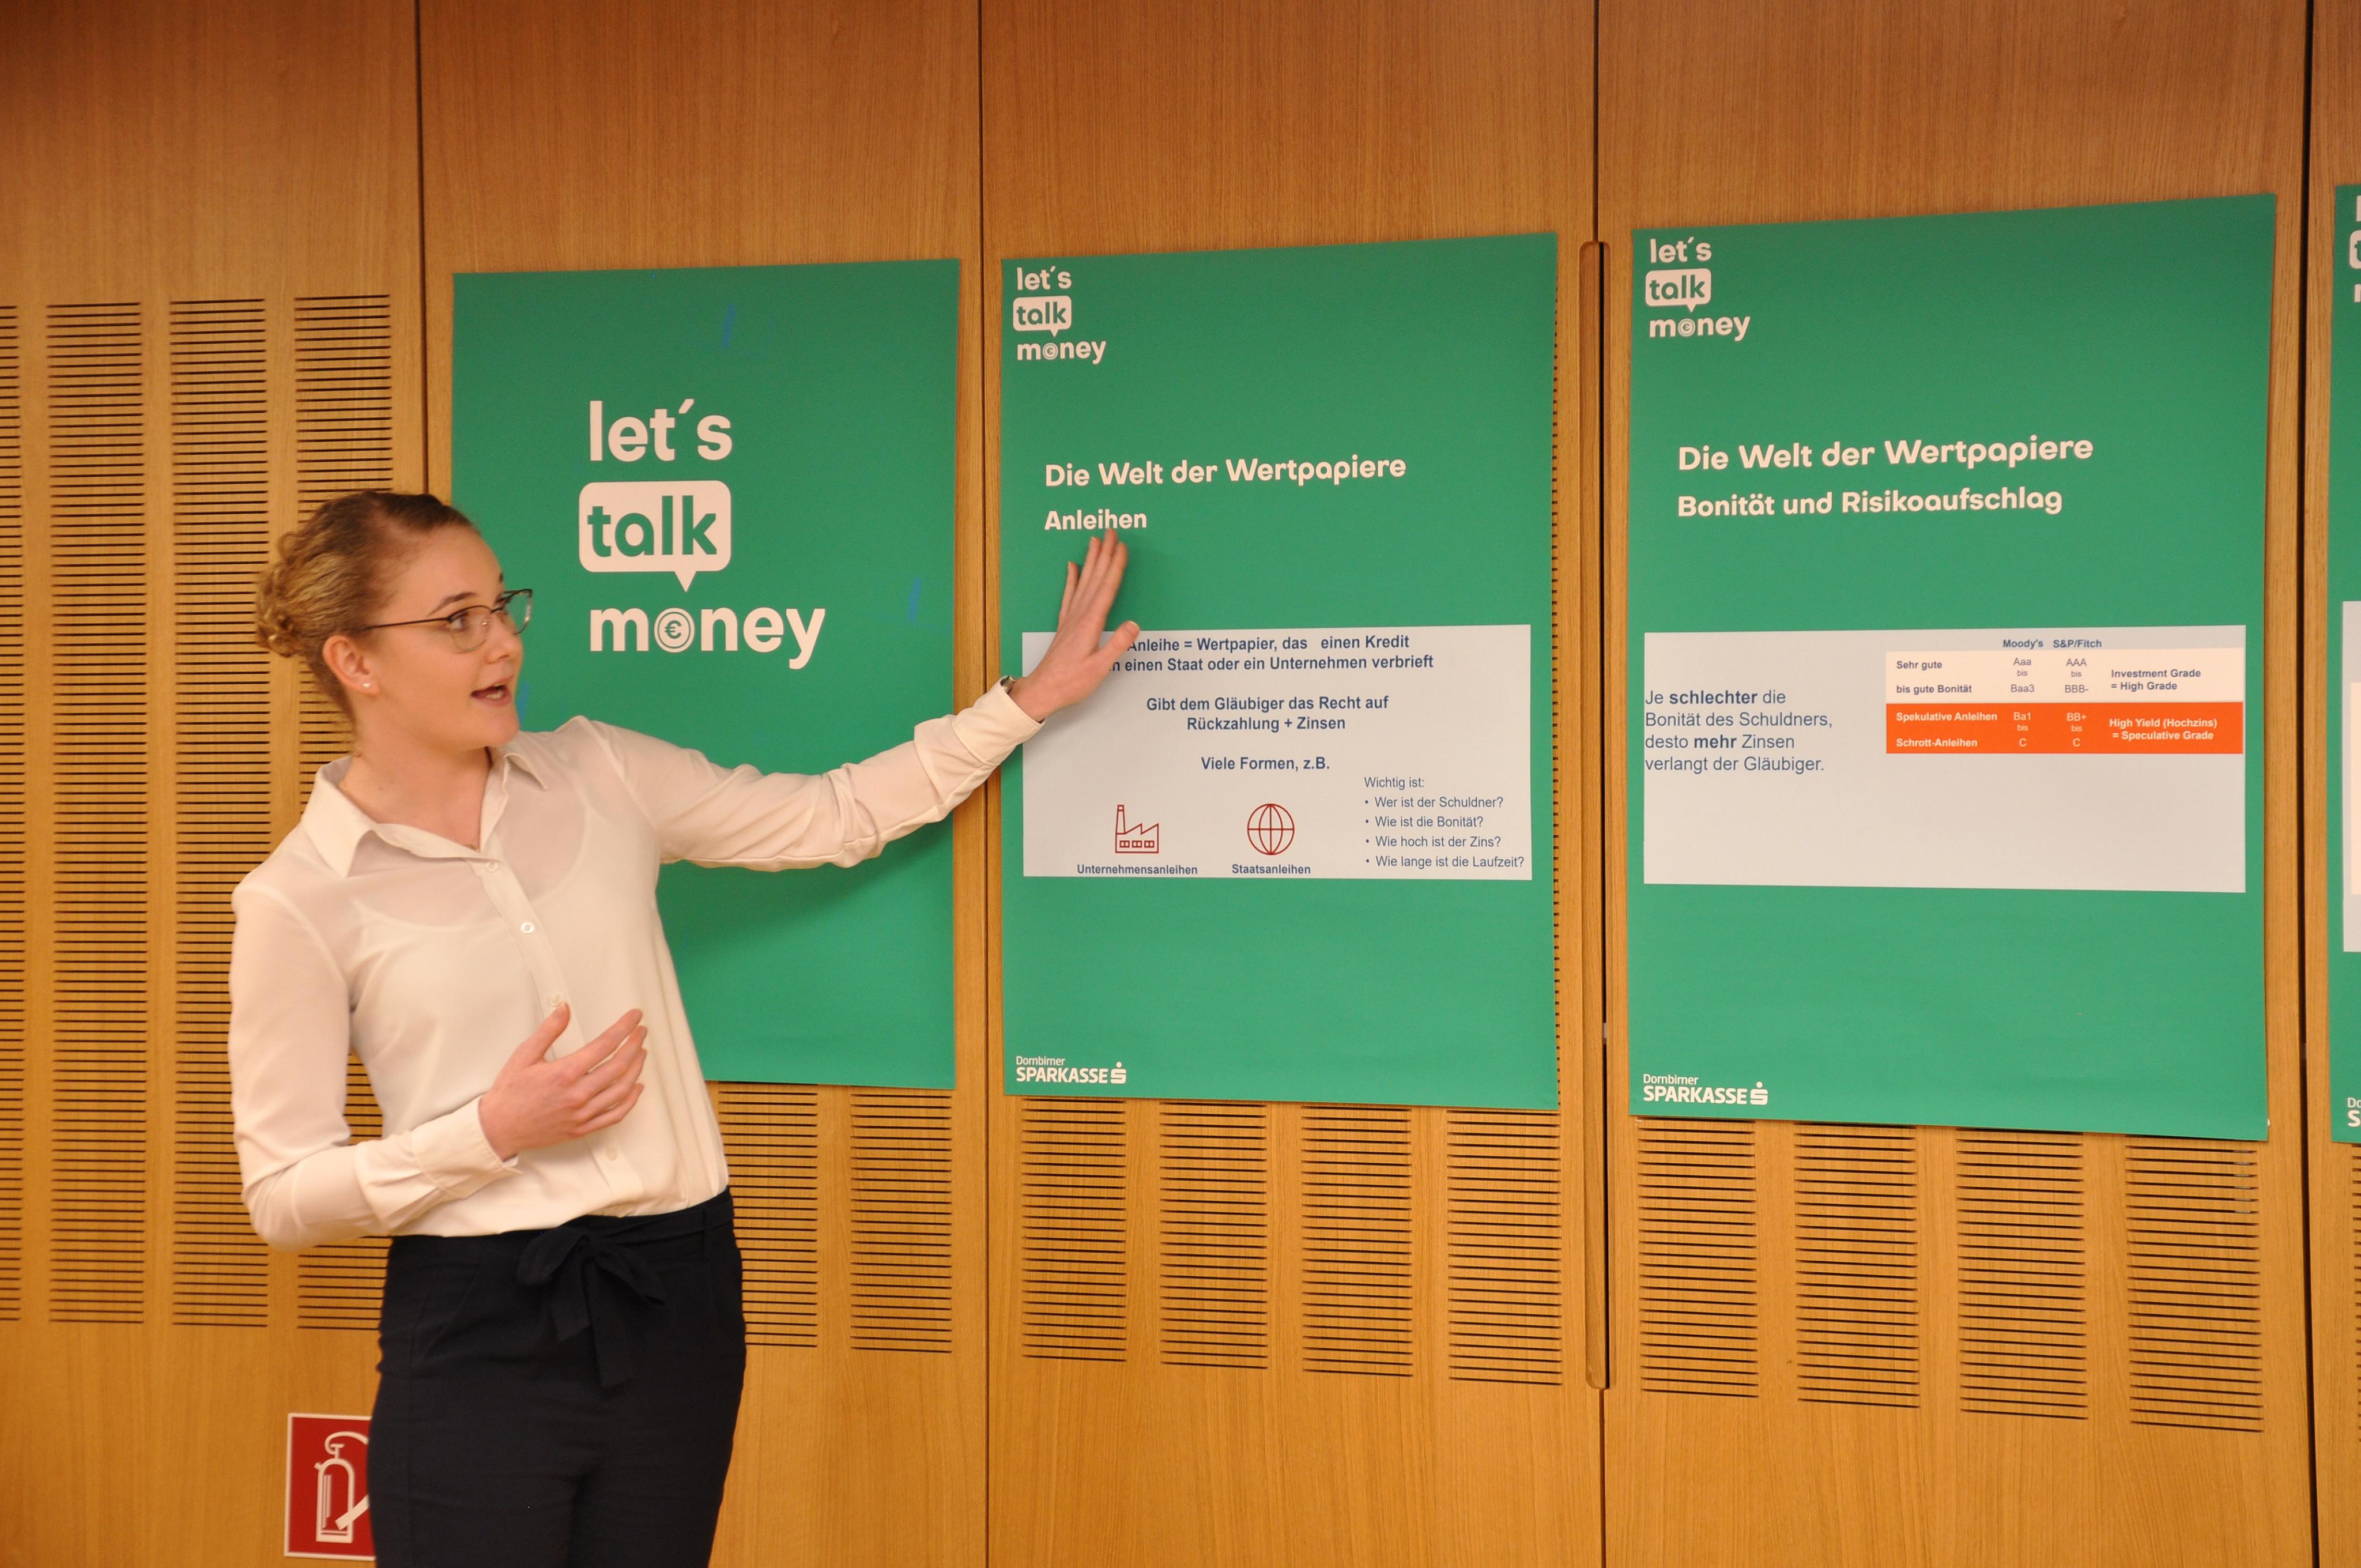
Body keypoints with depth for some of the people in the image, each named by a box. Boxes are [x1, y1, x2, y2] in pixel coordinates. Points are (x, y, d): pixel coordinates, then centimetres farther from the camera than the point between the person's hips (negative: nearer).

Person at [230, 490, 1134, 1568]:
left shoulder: (598, 775, 6)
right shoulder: (297, 901, -6)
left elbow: (837, 816, 13)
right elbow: (283, 1197, -5)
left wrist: (1030, 699, 10)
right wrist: (493, 1133, -16)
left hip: (677, 1292, 4)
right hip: (480, 1331, -4)